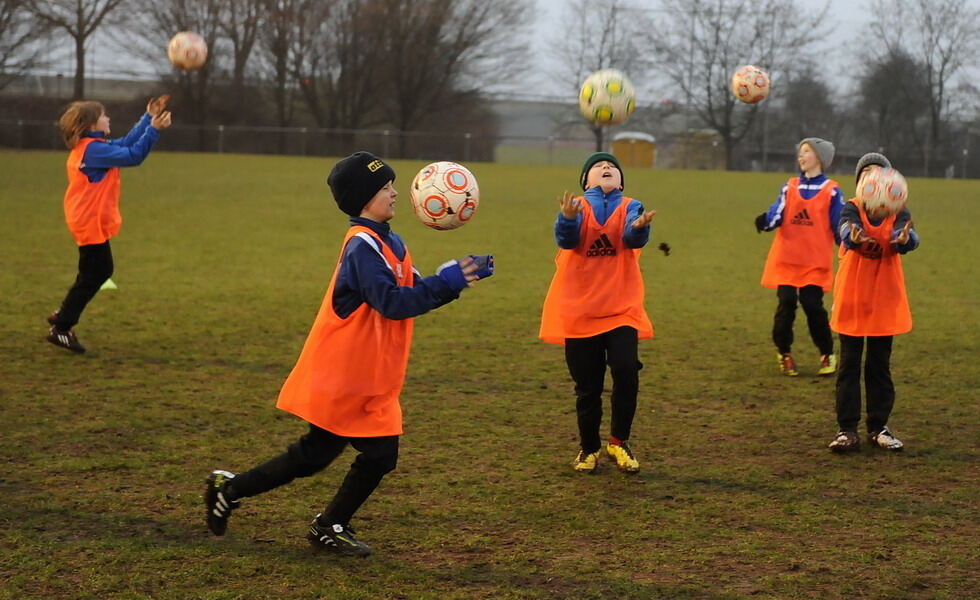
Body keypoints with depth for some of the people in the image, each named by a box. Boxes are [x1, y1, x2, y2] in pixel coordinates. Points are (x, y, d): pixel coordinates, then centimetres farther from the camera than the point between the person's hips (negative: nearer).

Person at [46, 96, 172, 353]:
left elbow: (126, 143, 17)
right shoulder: (93, 150, -21)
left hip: (91, 221, 10)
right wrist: (154, 129, -23)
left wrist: (148, 118, 15)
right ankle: (61, 329, 4)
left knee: (101, 271, 19)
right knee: (91, 276, -3)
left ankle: (63, 316, 26)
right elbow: (133, 156, -25)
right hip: (91, 223, -10)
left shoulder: (90, 147, 10)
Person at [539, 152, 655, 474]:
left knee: (626, 373, -17)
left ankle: (619, 442, 4)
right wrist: (568, 217, -41)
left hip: (622, 310, 0)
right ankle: (588, 448, 26)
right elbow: (566, 239, -18)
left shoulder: (630, 207, 3)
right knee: (587, 386, 6)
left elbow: (633, 238, -17)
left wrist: (639, 226, -41)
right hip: (578, 311, 0)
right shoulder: (577, 206, 2)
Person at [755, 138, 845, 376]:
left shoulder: (831, 191, 2)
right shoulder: (789, 187, 9)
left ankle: (827, 355, 10)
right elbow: (776, 215, -3)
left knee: (813, 306, -9)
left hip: (816, 262, -2)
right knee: (786, 304, -4)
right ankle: (784, 354, 13)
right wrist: (765, 221, -25)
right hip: (786, 259, 2)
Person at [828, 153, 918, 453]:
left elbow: (906, 235, -21)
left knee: (880, 365, 9)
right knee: (849, 363, 1)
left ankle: (878, 427, 19)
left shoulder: (898, 212, 1)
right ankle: (847, 430, 5)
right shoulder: (852, 209, -3)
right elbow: (846, 228, -26)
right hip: (852, 296, -1)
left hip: (885, 298, 1)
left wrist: (904, 239, -47)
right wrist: (854, 238, -51)